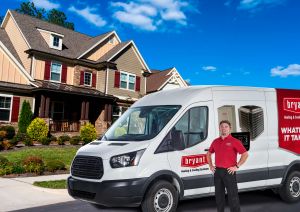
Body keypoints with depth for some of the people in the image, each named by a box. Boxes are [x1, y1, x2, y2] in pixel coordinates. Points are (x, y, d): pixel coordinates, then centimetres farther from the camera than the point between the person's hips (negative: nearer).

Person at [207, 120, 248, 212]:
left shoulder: (234, 141, -6)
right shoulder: (215, 141, 10)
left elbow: (245, 154, -11)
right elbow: (209, 153, 23)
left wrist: (237, 166, -13)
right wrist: (210, 165, 12)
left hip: (229, 172, -5)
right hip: (217, 171, 5)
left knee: (232, 195, 1)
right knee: (219, 195, 15)